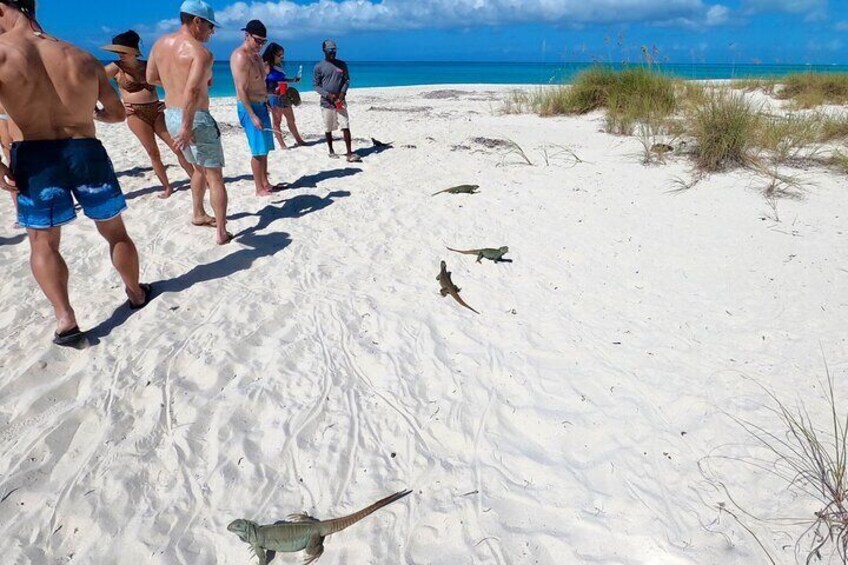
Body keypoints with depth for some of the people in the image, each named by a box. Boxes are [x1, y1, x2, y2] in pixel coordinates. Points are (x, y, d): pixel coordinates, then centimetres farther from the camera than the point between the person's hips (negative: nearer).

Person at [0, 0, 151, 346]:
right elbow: (118, 113, 16)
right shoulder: (83, 59, 7)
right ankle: (137, 294, 34)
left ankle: (65, 320, 3)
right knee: (115, 232, 19)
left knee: (43, 242, 11)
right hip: (86, 152, 3)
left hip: (34, 158, -3)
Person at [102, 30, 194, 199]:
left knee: (178, 147, 0)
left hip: (156, 111, 2)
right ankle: (167, 187, 9)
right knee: (153, 153, 0)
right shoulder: (116, 68, -4)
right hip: (136, 115, -2)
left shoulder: (148, 66, 3)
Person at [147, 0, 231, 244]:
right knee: (215, 176, 0)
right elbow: (192, 91, -28)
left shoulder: (160, 43, 9)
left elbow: (150, 78, 19)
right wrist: (187, 127, -27)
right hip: (195, 118, -8)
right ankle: (221, 232, -1)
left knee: (200, 167, 26)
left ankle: (198, 214, 36)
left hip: (170, 115, 8)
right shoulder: (201, 52, -15)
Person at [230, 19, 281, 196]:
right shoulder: (240, 56, -16)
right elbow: (241, 89, -20)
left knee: (265, 148, 12)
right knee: (258, 150, -6)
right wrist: (252, 115, -24)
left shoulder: (256, 56, 13)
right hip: (249, 107, -9)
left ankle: (265, 182, 22)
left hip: (261, 105, 9)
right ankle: (259, 188, 1)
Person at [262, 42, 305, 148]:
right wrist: (273, 90, -26)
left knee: (291, 120, 17)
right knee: (277, 121, 2)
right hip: (274, 97, -8)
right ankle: (282, 145, 7)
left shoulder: (279, 65, 10)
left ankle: (298, 140, 29)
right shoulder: (267, 66, -12)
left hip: (283, 96, 8)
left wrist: (293, 80, 16)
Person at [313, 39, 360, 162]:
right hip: (327, 102, -1)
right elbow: (316, 85, -1)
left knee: (346, 126, -8)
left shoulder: (342, 64, 7)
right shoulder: (319, 67, -1)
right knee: (328, 129, 7)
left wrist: (343, 92, -9)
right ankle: (331, 151, 22)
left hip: (341, 102, 1)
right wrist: (328, 95, -15)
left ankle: (349, 153, -10)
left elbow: (347, 80, 9)